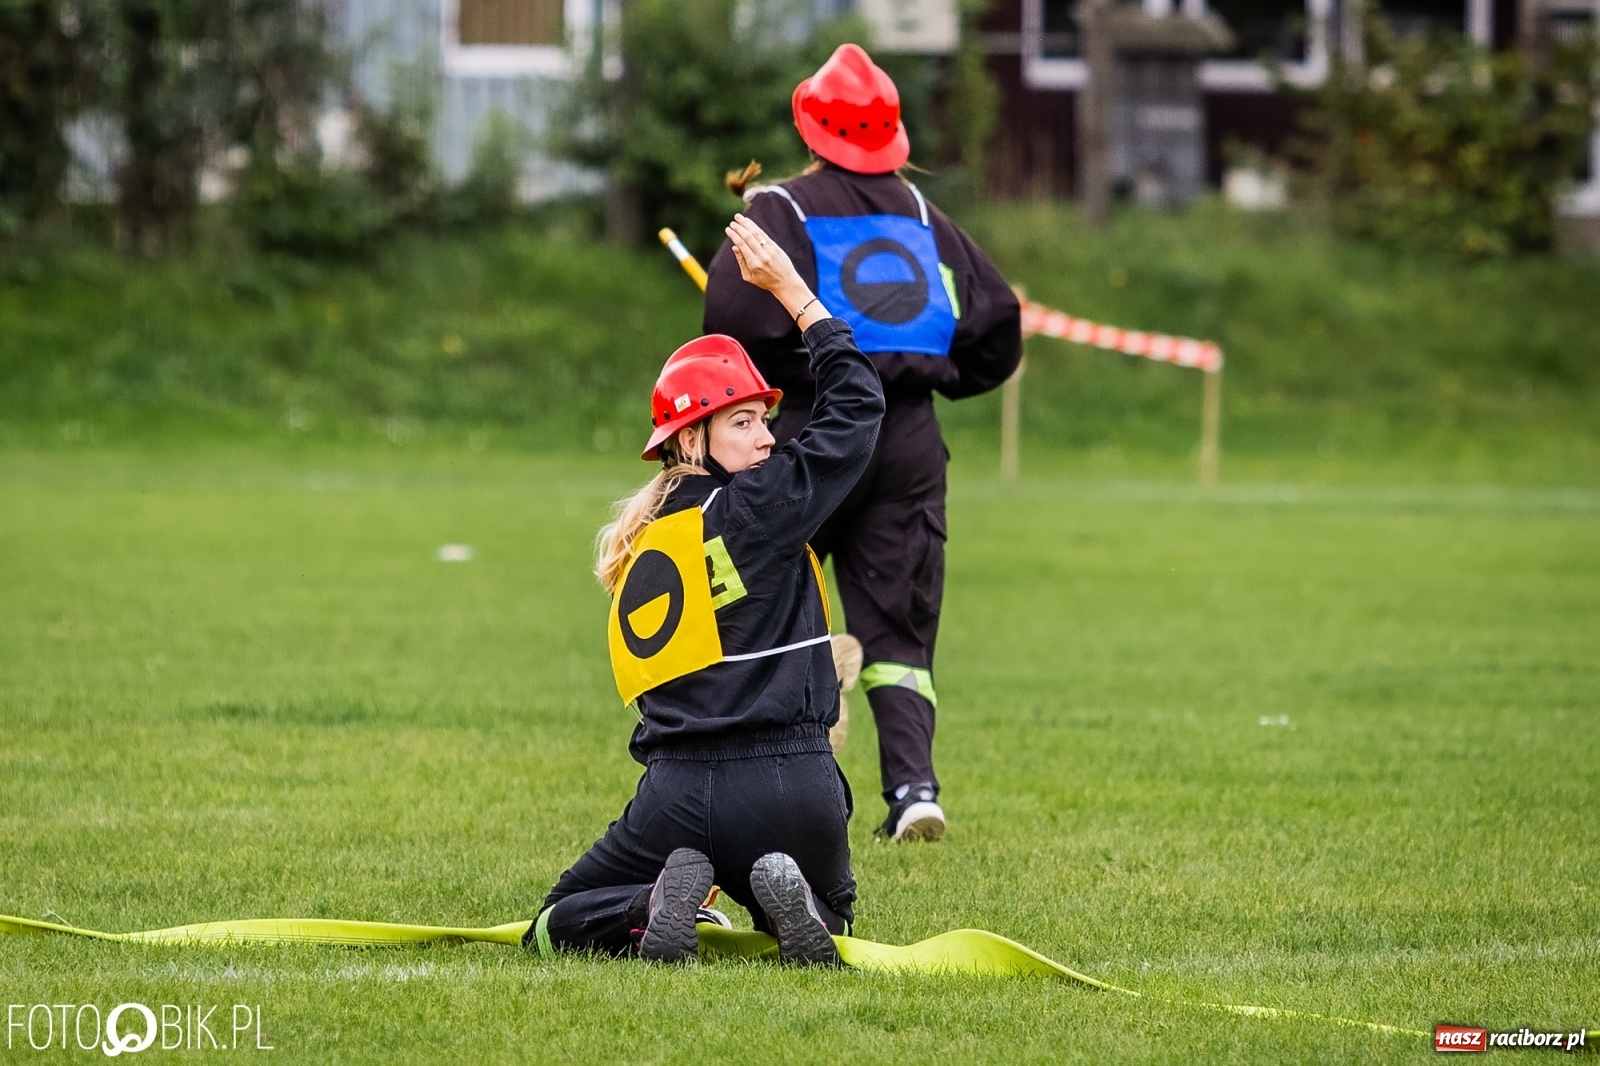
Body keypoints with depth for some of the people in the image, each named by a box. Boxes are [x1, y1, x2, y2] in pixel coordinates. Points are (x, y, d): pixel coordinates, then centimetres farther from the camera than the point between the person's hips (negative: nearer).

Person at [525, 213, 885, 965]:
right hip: (790, 784, -3)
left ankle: (652, 910, -15)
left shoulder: (638, 544, 13)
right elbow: (856, 404, 4)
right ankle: (790, 902, -10)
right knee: (825, 918, 27)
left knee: (560, 927, 19)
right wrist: (790, 290, 10)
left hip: (680, 791, 3)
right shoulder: (756, 506, -5)